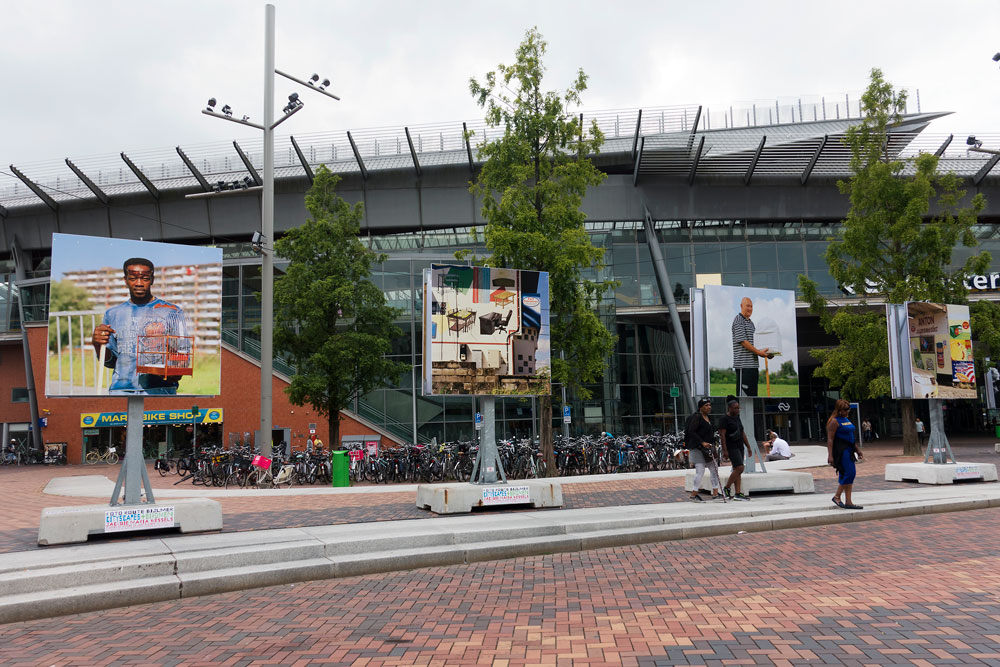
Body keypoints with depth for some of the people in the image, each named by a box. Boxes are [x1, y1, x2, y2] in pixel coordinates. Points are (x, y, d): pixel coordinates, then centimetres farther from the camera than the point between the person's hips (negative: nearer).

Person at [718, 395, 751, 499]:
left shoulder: (737, 418, 15)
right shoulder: (724, 419, -10)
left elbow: (742, 433, 21)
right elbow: (722, 435, -15)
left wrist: (748, 446, 18)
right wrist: (724, 450, -21)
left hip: (739, 447, 8)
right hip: (731, 447, -8)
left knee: (737, 470, 5)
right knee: (739, 468, -16)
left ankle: (738, 493, 4)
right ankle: (726, 488, -2)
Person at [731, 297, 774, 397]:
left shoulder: (750, 322, 21)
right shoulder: (738, 321, -7)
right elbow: (742, 341, -15)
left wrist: (764, 352, 8)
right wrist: (758, 352, -15)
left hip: (753, 364, 9)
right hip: (743, 364, -9)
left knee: (753, 394, 9)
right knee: (743, 393, -10)